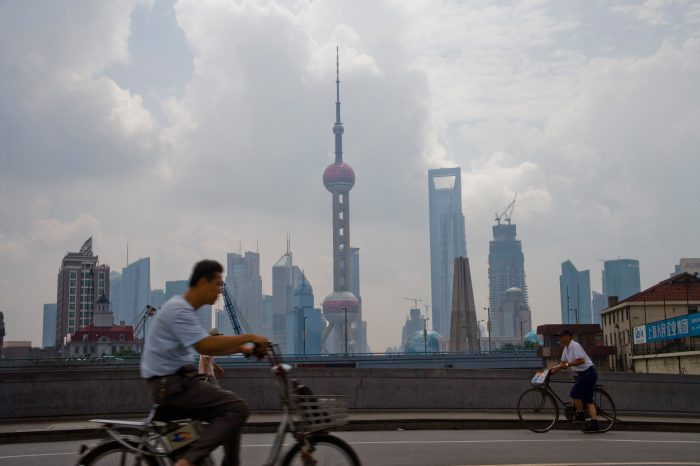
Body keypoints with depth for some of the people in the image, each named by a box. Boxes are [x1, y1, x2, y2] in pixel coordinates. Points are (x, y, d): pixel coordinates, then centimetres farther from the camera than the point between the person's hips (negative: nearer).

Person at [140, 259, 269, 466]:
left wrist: (242, 348, 8)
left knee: (229, 412, 14)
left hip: (174, 380, 10)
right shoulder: (179, 309, -16)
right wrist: (248, 337, -17)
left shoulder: (185, 309, 15)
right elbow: (206, 346, -26)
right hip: (171, 383, -10)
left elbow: (205, 347, 19)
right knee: (237, 408, -16)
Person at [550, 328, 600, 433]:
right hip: (583, 374, 10)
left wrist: (567, 364, -23)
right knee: (588, 399, 5)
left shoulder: (575, 346, -16)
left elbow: (581, 360, -25)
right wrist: (551, 371, 6)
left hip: (588, 373, -10)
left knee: (575, 392, -12)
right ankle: (594, 424, 2)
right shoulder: (566, 349, 14)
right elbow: (563, 363, 17)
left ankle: (580, 415, 1)